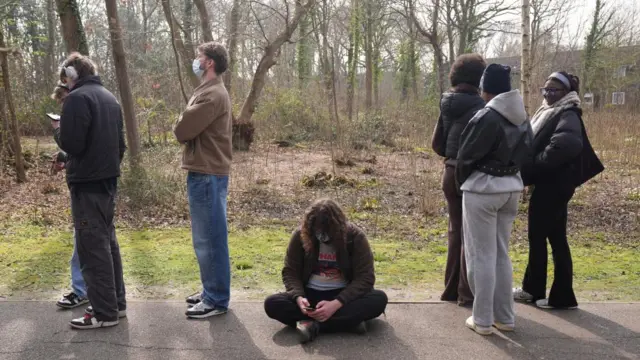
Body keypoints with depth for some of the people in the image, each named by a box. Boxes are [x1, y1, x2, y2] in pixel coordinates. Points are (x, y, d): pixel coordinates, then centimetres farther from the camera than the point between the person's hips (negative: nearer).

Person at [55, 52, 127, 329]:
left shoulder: (77, 98, -13)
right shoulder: (109, 98, 14)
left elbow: (71, 143, -19)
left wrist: (58, 130, 1)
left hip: (87, 183, -9)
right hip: (108, 179, 9)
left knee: (92, 247, -4)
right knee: (107, 241, 16)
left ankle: (104, 312, 0)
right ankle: (115, 301, 23)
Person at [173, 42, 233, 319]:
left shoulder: (212, 94, -16)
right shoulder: (208, 92, 18)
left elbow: (183, 130, -18)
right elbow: (192, 129, 17)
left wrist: (179, 128, 2)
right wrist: (184, 129, -3)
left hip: (207, 175, -10)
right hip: (205, 172, 10)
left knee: (210, 239, -4)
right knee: (206, 238, 16)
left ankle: (217, 300, 5)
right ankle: (211, 291, 27)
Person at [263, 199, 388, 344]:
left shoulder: (355, 236, -14)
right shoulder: (301, 235, -10)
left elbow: (365, 277, -17)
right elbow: (290, 272, -4)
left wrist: (336, 304, -30)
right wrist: (299, 297, -25)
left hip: (344, 295, -1)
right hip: (311, 294, 2)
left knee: (379, 299, -31)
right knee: (272, 304, -26)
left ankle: (313, 324, -31)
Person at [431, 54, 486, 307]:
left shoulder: (447, 105, 5)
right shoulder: (478, 106, -15)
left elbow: (436, 144, 9)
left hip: (451, 173, 7)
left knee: (456, 231, 16)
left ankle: (452, 289, 23)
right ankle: (467, 292, 9)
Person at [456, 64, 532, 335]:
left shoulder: (487, 117, -18)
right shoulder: (522, 118, 6)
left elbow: (467, 155, -11)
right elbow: (524, 153, 10)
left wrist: (462, 181, 6)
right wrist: (508, 172, 13)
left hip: (482, 189, -7)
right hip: (512, 188, 7)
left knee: (482, 256, 2)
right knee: (502, 254, 16)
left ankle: (482, 320, 9)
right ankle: (505, 317, 22)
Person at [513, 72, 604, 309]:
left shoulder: (567, 115, -14)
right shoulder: (549, 112, 15)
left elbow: (567, 144, -34)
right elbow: (534, 143, 19)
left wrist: (539, 163, -22)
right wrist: (529, 169, 1)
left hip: (553, 186, -9)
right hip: (544, 183, 9)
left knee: (556, 238, -2)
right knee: (537, 235, 14)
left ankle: (562, 296, 9)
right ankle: (533, 288, 25)